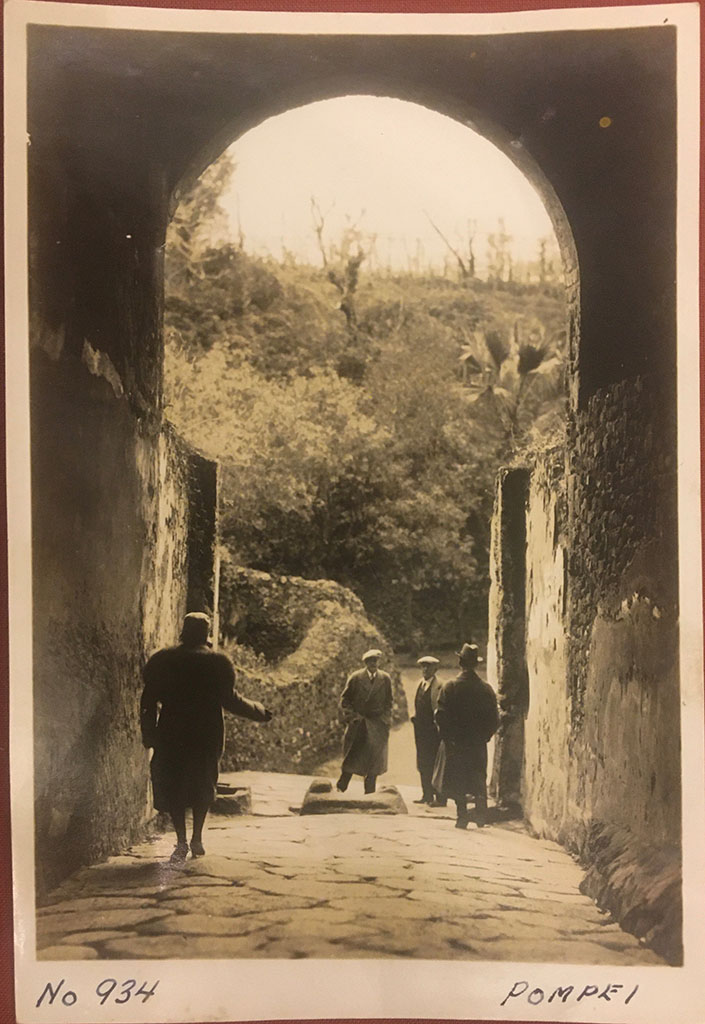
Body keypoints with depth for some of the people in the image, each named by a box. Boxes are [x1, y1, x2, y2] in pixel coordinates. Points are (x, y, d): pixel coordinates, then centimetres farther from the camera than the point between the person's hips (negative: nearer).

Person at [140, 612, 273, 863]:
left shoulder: (162, 660, 0)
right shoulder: (219, 662, -4)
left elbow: (149, 699, 1)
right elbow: (229, 699, -5)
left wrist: (149, 733, 10)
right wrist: (260, 712, 9)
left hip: (172, 731, 0)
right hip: (207, 732, 0)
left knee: (172, 784, 10)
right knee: (203, 783, 17)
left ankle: (181, 841, 2)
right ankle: (197, 838, 16)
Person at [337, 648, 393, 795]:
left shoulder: (386, 679, 5)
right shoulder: (356, 677, -1)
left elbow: (388, 702, 12)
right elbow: (344, 700, 4)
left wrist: (386, 721, 5)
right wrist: (352, 715, -8)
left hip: (377, 726, 2)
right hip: (358, 724, -2)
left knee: (374, 761, 3)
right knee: (352, 759, -4)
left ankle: (370, 793, 13)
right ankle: (340, 789, 10)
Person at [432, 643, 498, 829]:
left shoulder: (450, 687, -12)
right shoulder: (486, 688, -3)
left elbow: (441, 716, -11)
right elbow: (494, 718, 0)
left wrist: (447, 737, 0)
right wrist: (484, 736, 11)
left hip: (456, 742, -2)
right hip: (478, 744, 2)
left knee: (457, 781, 8)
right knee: (479, 779, 13)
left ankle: (462, 817, 5)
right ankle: (481, 815, 6)